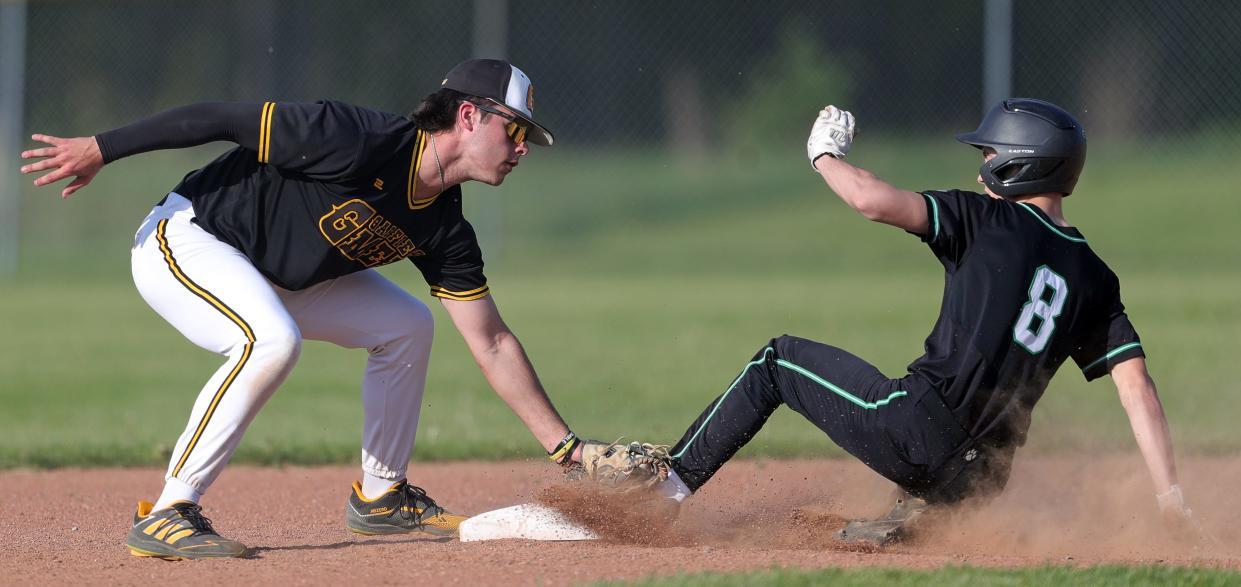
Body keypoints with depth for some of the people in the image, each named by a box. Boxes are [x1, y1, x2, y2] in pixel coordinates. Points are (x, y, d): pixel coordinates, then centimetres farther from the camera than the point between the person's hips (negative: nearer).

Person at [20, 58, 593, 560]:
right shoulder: (362, 144, -29)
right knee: (272, 340, -33)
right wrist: (99, 149, -22)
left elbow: (492, 344, 2)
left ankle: (380, 497, 21)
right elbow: (224, 118, -26)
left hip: (274, 277, 9)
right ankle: (167, 516, -29)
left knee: (406, 327, 8)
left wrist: (565, 446, -2)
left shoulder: (444, 230, -4)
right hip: (181, 240, -9)